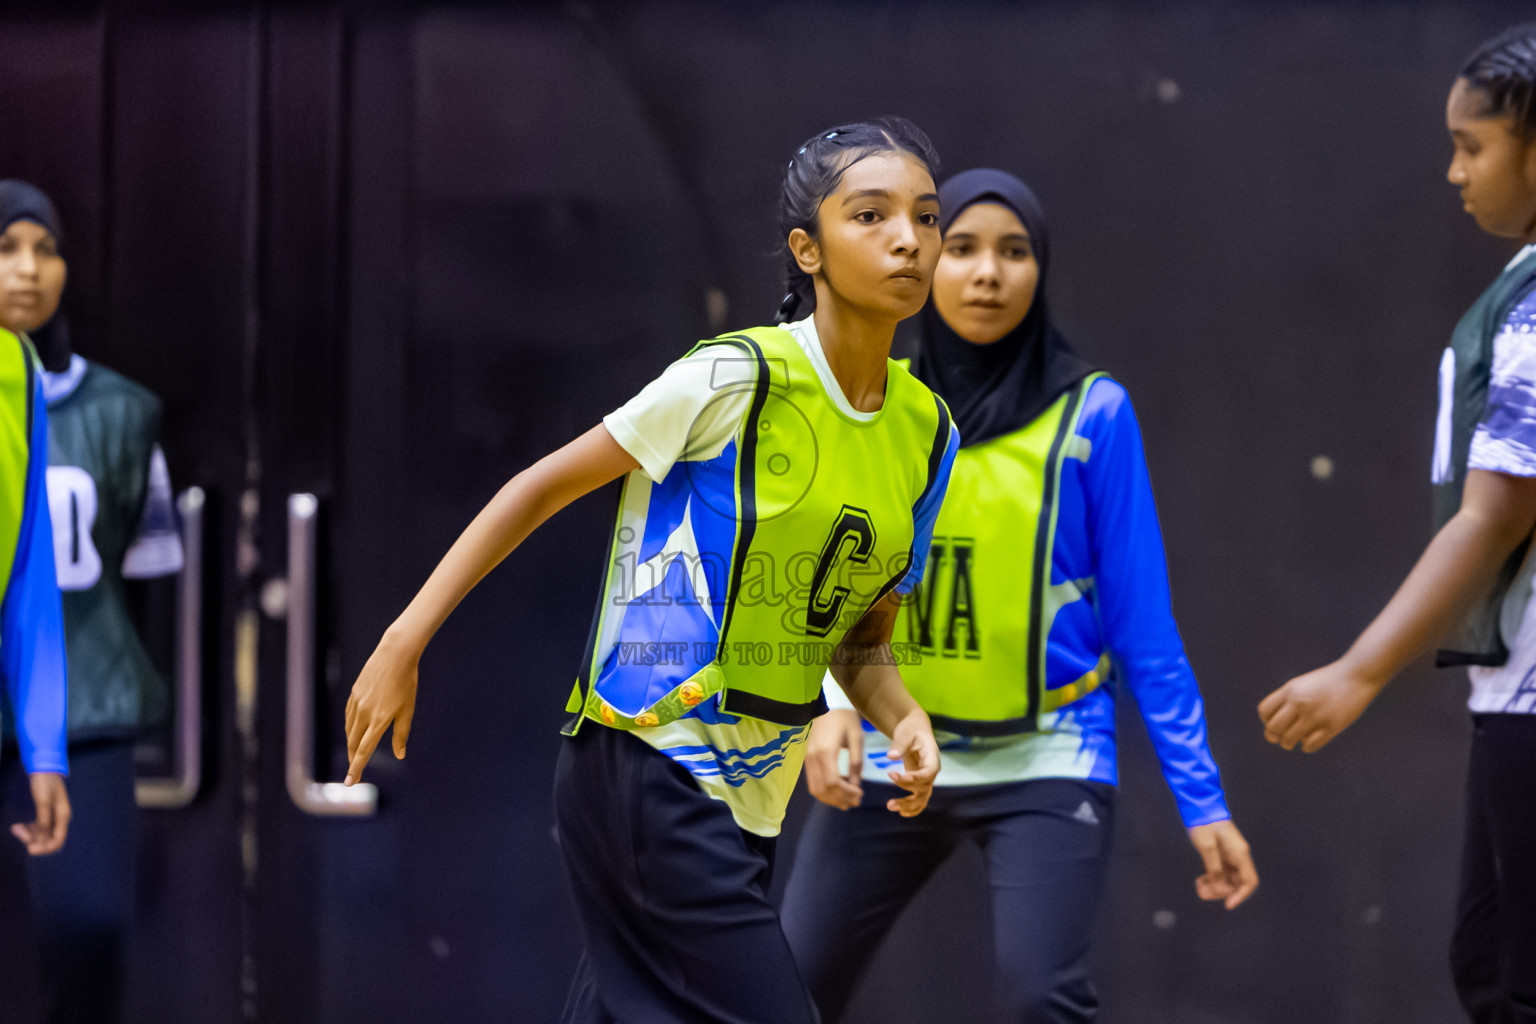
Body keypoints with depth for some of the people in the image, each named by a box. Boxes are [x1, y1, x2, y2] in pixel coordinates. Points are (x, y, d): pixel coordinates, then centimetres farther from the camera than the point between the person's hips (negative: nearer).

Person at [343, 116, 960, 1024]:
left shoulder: (927, 431, 8)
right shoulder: (735, 379, -13)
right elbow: (546, 487, -5)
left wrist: (903, 719, -5)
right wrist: (404, 643, -8)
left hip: (747, 802, 7)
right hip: (648, 771, -7)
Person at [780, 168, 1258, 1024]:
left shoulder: (1090, 413, -5)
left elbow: (1143, 627, -3)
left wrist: (1202, 799, -6)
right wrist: (829, 705, -18)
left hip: (1045, 760, -3)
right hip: (892, 753, 3)